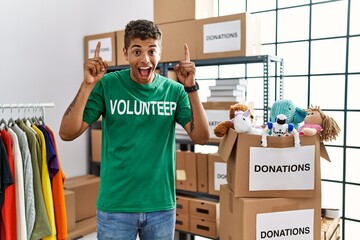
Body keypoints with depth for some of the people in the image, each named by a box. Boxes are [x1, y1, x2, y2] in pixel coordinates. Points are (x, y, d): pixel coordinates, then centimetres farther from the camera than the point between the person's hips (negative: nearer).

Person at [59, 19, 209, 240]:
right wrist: (88, 85, -22)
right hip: (115, 205, -2)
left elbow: (201, 137, -9)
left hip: (161, 205, 3)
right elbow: (67, 133, -11)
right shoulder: (107, 85, -8)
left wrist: (191, 88, -19)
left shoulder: (174, 90, -2)